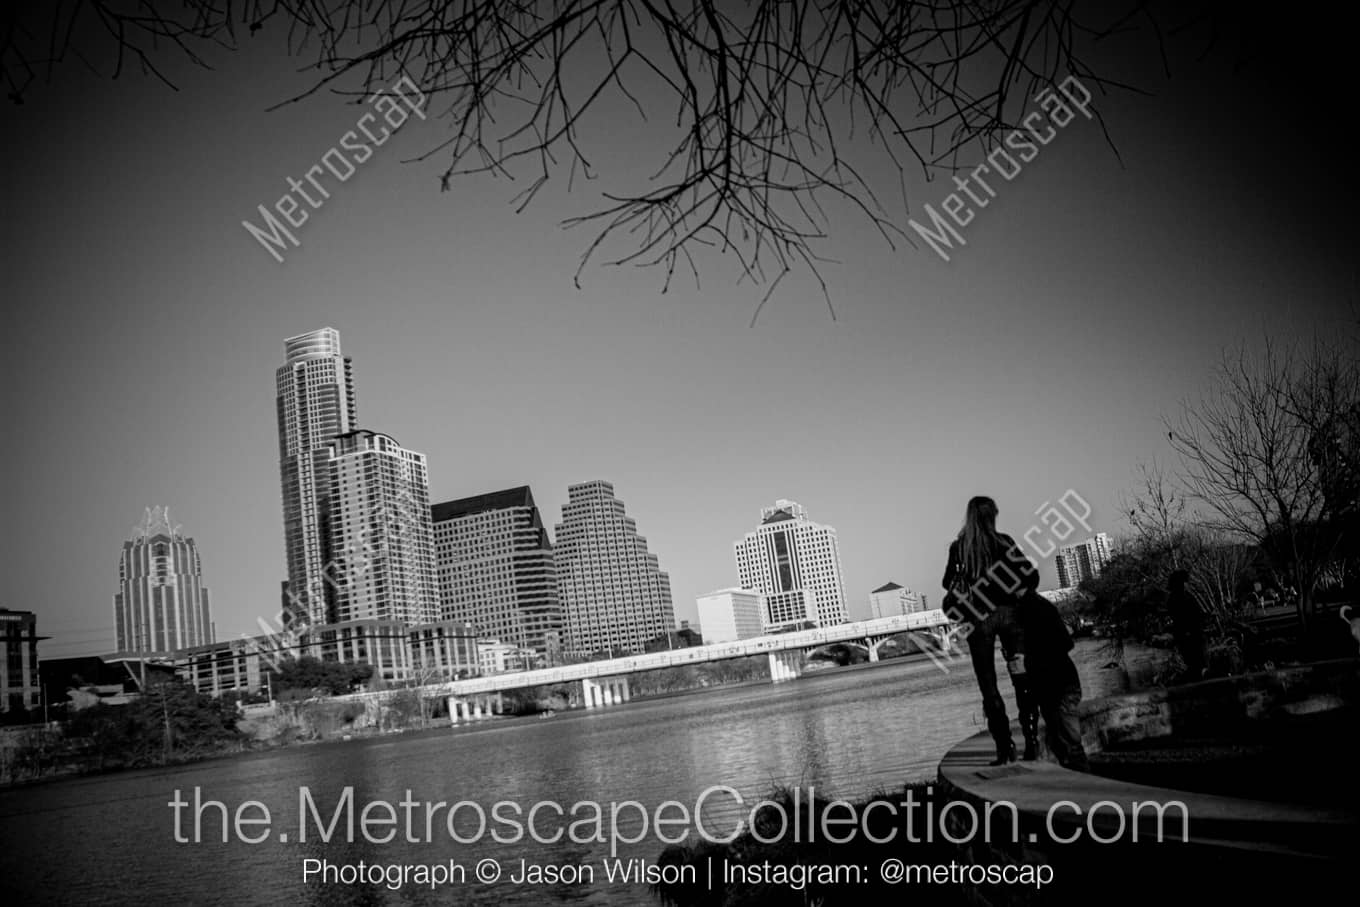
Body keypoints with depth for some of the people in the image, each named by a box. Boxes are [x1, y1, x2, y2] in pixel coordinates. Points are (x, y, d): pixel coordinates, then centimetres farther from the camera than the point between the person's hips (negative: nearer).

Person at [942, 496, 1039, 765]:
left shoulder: (958, 547, 3)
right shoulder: (1002, 541, 0)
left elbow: (948, 582, 8)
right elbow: (1031, 575, -4)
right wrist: (1021, 592, 14)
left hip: (978, 618, 1)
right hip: (1007, 612, -1)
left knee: (988, 684, 6)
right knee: (1020, 675, 6)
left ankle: (1004, 746, 0)